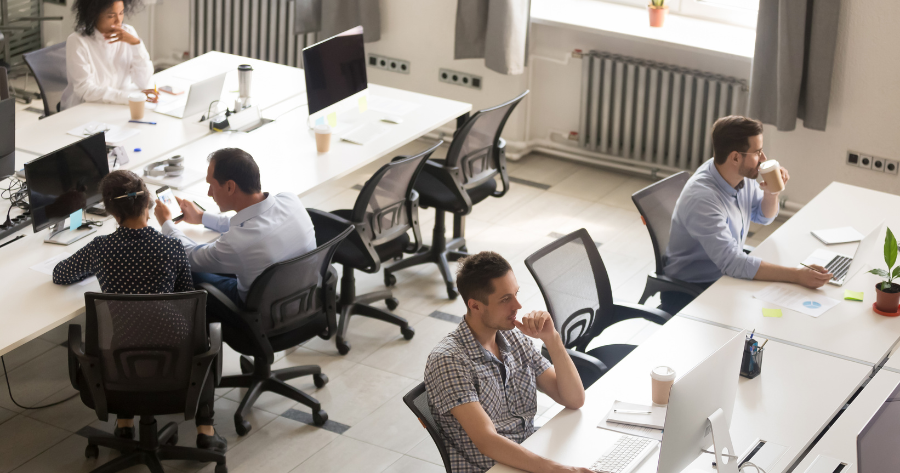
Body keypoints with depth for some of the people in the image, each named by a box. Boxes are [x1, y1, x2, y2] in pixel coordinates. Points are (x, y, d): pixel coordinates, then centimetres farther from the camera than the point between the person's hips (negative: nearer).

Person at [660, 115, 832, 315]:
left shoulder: (742, 176, -5)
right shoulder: (702, 198, -30)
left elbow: (764, 216, 16)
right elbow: (732, 262, -36)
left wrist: (772, 192, -8)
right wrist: (797, 275, -41)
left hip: (725, 277, 8)